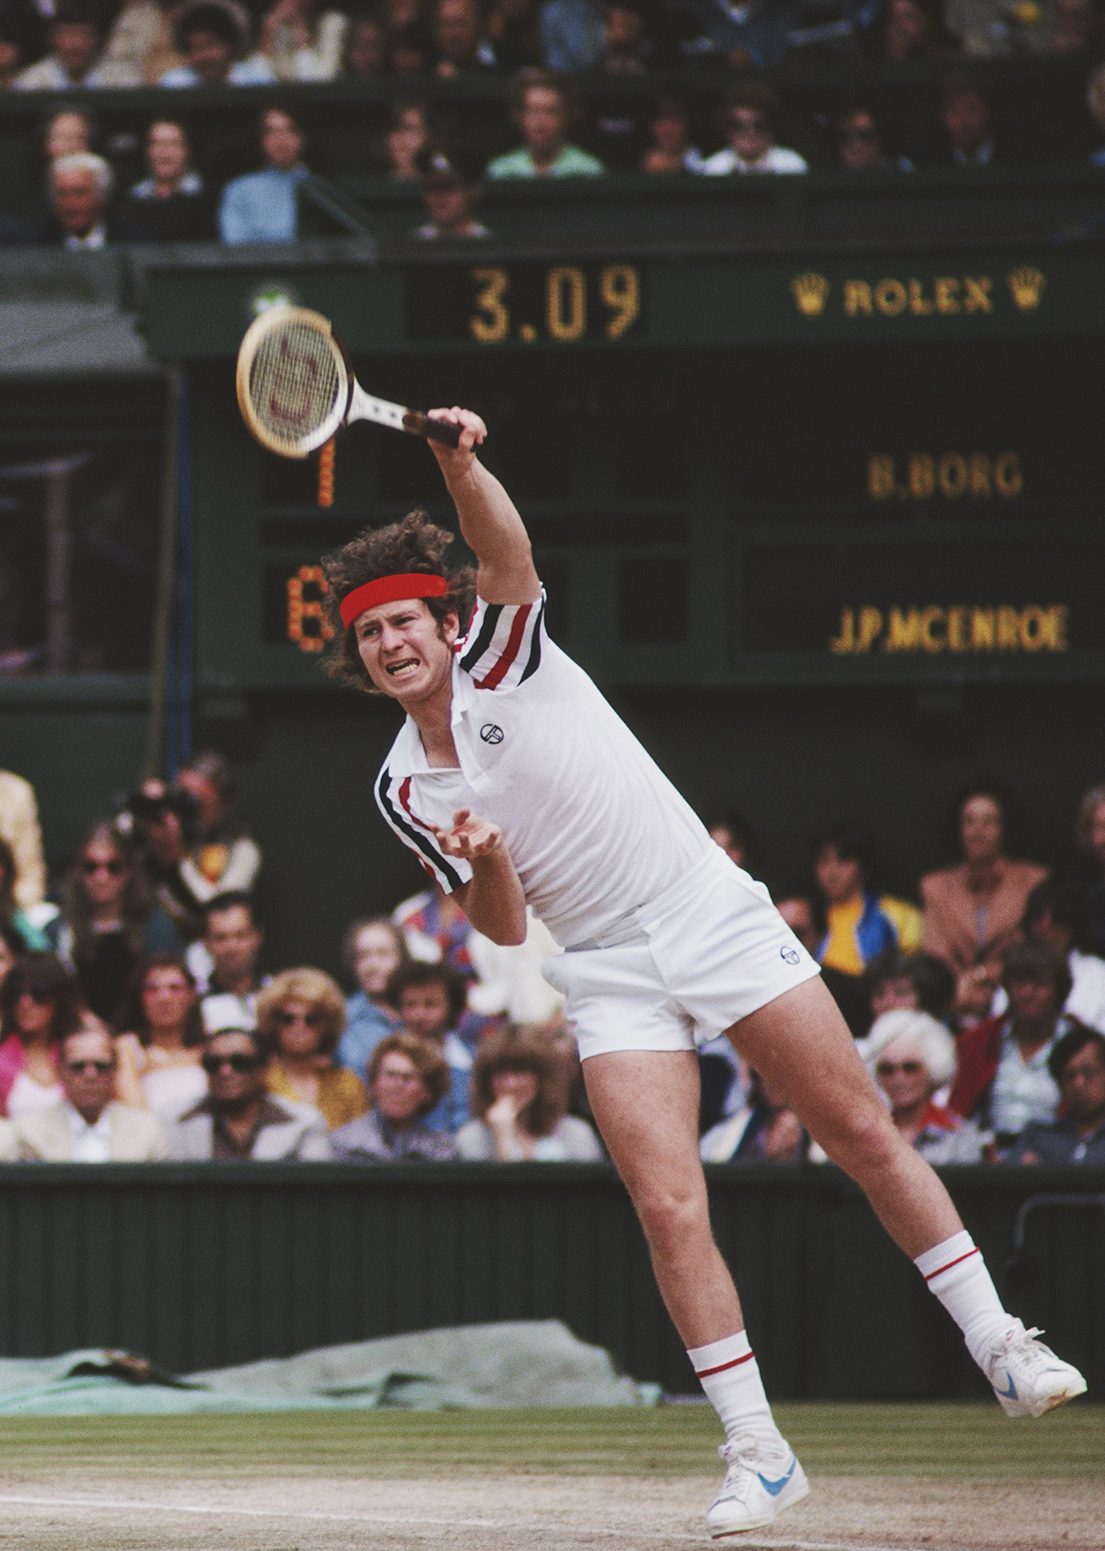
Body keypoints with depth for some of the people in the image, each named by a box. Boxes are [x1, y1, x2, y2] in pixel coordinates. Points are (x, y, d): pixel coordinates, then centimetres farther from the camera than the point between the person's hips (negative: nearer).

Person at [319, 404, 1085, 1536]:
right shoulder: (403, 790, 5)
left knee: (861, 1133, -1)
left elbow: (506, 551, -23)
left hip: (717, 919, -2)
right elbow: (501, 927, 4)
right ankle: (757, 1453, -7)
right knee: (669, 1207, -13)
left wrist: (461, 465, -44)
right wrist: (486, 865, -19)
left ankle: (998, 1345, 11)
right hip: (612, 976, 2)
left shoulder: (502, 653, -2)